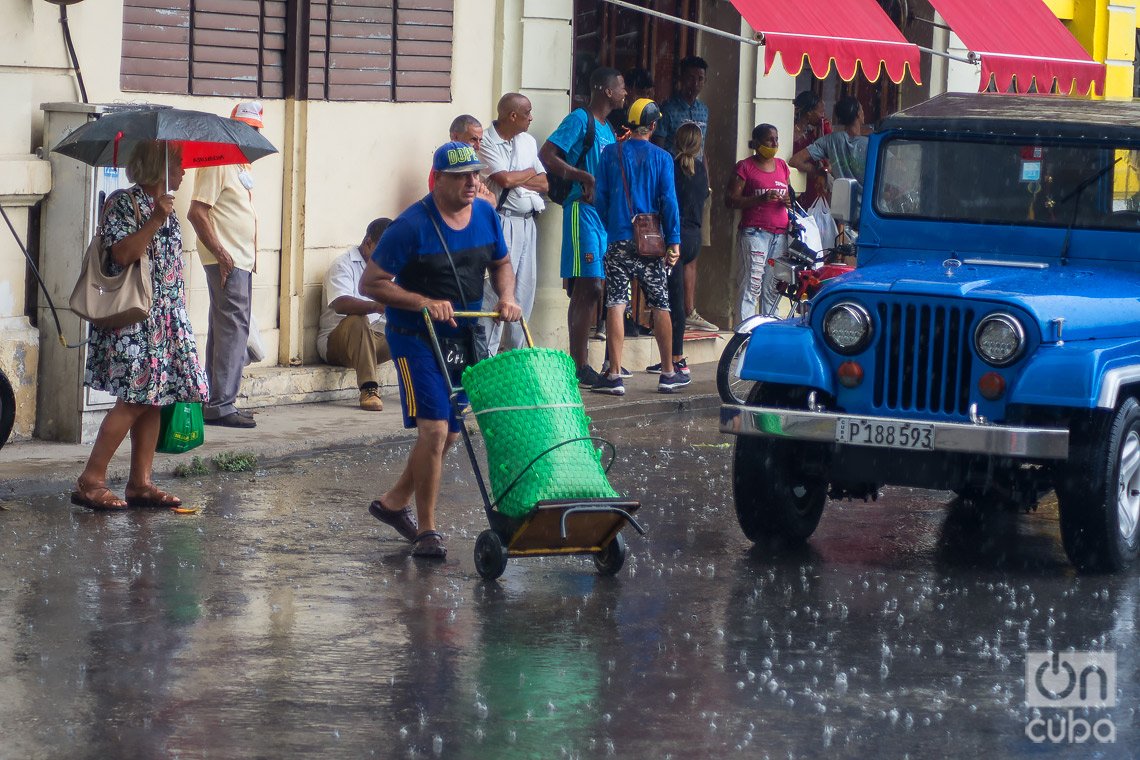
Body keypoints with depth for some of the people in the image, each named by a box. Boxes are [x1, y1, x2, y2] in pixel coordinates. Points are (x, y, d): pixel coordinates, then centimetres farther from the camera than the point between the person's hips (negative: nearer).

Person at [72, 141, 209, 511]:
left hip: (167, 320, 8)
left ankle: (141, 482, 9)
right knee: (133, 400, -12)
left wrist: (180, 312, 21)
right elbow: (122, 253, -20)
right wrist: (155, 221, -23)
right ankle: (90, 481, -8)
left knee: (152, 401, 6)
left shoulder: (167, 207, 16)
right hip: (134, 319, -8)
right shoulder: (125, 203, -9)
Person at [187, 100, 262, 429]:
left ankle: (216, 404, 16)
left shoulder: (244, 164, 17)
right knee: (233, 328, -11)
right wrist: (221, 254, -20)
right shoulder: (217, 164, -12)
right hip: (226, 261, -10)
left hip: (241, 261, 10)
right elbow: (196, 213, -18)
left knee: (226, 329, 12)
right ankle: (221, 405, -10)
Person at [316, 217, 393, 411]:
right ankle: (368, 390, -44)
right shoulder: (343, 264, -8)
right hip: (336, 341, -6)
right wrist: (376, 306, -43)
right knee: (357, 321, -38)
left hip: (375, 339, 6)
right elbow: (340, 304, -27)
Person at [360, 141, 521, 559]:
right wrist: (424, 302, -24)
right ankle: (427, 530, -5)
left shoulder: (485, 215, 1)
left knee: (449, 433, 13)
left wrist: (506, 297, -2)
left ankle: (395, 502, 34)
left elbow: (501, 263, 19)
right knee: (434, 429, -15)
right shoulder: (412, 226, -18)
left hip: (463, 337, 7)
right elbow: (371, 283, -15)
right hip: (416, 338, -7)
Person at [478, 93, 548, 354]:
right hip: (503, 222, -8)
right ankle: (486, 356, -9)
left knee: (525, 287, 9)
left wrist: (514, 179, -7)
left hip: (527, 222, 8)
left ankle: (515, 352, 18)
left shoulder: (528, 142, 14)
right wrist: (529, 173, 0)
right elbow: (504, 179, -19)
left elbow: (544, 184, 9)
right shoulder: (487, 142, -8)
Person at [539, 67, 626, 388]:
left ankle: (580, 359, 13)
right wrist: (583, 177, -25)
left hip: (605, 213, 9)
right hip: (583, 210, -9)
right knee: (588, 287, -13)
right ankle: (579, 365, -13)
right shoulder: (579, 120, -9)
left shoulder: (606, 127, 19)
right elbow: (546, 155, -17)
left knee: (591, 289, 9)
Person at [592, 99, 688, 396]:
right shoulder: (661, 158, 1)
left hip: (618, 239, 0)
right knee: (660, 305, 8)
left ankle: (614, 375, -9)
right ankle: (668, 373, 16)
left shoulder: (611, 154, 4)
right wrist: (673, 242, -3)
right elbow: (669, 200, -4)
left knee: (615, 304, -3)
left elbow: (600, 196, 4)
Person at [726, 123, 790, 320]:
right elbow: (730, 200, -6)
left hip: (780, 233, 6)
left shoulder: (781, 166, 18)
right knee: (752, 283, -12)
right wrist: (761, 199, -18)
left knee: (773, 287, 6)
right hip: (755, 231, -6)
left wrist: (788, 200, 4)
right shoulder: (745, 167, 0)